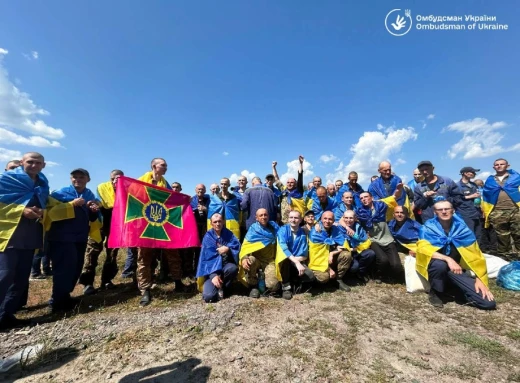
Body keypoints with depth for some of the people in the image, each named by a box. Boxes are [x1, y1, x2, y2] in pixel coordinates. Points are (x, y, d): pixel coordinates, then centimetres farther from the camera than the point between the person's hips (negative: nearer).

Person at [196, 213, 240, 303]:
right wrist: (214, 275, -23)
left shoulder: (229, 234, 3)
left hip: (226, 266, 2)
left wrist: (228, 249, -31)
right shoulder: (208, 237, -3)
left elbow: (237, 246, -10)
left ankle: (223, 288, -5)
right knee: (208, 296, -22)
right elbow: (208, 257, -11)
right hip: (211, 269, -2)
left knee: (233, 268, -34)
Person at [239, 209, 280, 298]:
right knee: (250, 260, -36)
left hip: (270, 261, 1)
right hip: (256, 258, 0)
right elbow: (245, 245, -13)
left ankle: (265, 276, 18)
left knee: (273, 286, -20)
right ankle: (253, 286, -7)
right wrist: (244, 258, -32)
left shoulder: (274, 227, 3)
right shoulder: (253, 229, -5)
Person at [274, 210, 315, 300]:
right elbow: (283, 248, -27)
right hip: (283, 261, -2)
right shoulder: (283, 230, -11)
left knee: (310, 277, -23)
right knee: (285, 257, -37)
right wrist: (297, 262, -36)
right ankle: (285, 285, -16)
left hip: (298, 262, 3)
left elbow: (304, 255, -4)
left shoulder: (303, 233, -1)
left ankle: (291, 280, 7)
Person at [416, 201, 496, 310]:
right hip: (435, 267, -2)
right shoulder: (428, 227, -11)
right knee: (440, 264, -38)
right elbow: (423, 248, -24)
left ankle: (454, 287, 15)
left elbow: (475, 254, 0)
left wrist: (479, 279, -7)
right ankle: (436, 293, -9)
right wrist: (448, 259, -33)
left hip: (456, 270, 3)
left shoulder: (462, 228, -2)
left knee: (489, 303, -13)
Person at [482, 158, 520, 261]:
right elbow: (485, 198, 13)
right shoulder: (489, 181, 14)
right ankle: (505, 258, 17)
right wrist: (486, 213, 7)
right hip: (497, 214, 1)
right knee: (502, 238, 8)